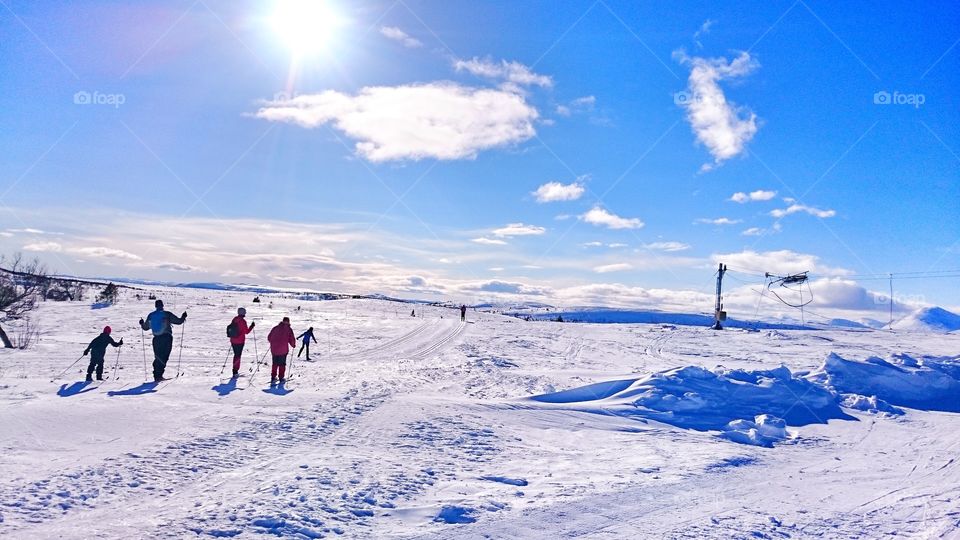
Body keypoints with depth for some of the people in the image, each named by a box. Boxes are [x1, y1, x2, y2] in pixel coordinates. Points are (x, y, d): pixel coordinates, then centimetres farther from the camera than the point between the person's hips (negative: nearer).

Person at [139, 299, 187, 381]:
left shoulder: (151, 316, 7)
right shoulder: (167, 314, -5)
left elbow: (146, 327, 18)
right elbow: (179, 321, -4)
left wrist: (142, 324, 40)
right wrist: (183, 317, 17)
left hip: (156, 339, 4)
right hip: (167, 338, -4)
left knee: (158, 357, 13)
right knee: (164, 357, 0)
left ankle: (157, 376, 9)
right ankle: (159, 375, -9)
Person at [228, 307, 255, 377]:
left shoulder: (234, 319, 5)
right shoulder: (242, 321, -16)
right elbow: (247, 331, -13)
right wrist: (252, 326, 0)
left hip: (233, 341, 6)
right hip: (240, 341, -6)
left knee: (236, 355, 17)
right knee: (238, 356, -1)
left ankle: (235, 370, 22)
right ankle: (235, 372, -2)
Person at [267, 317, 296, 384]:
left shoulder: (275, 328, 10)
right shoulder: (288, 329, -3)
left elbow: (269, 338, 16)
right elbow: (292, 339, -6)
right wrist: (293, 345, 13)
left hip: (274, 349, 4)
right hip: (283, 350, -4)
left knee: (275, 364, 16)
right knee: (282, 364, 8)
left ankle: (273, 378, 15)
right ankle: (281, 378, 9)